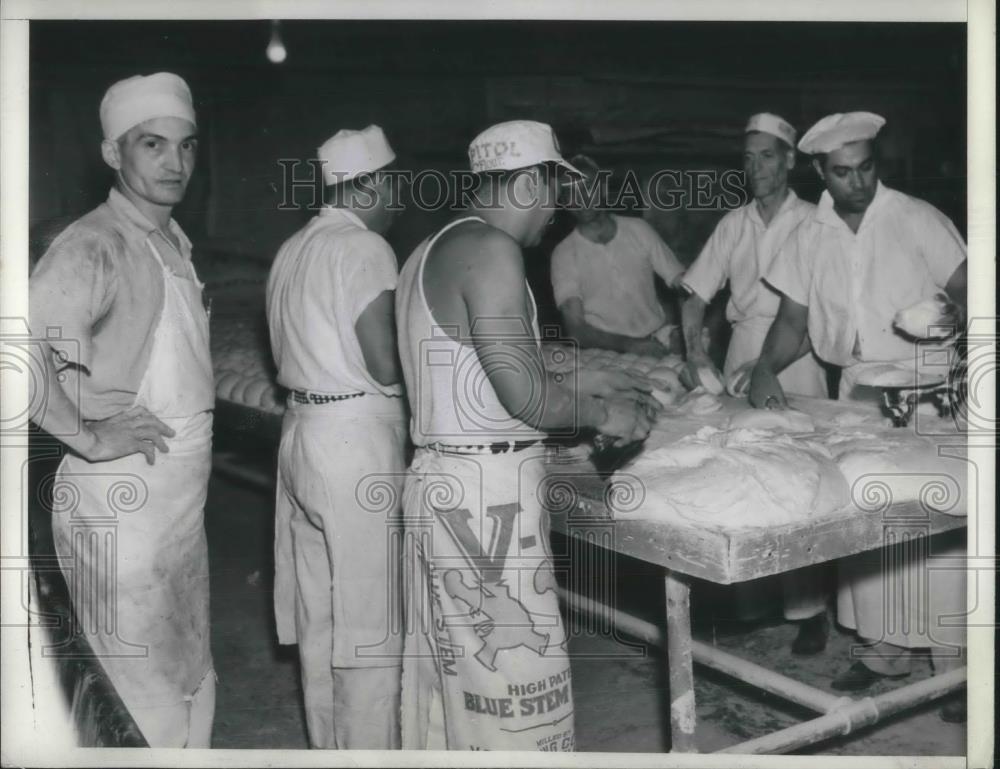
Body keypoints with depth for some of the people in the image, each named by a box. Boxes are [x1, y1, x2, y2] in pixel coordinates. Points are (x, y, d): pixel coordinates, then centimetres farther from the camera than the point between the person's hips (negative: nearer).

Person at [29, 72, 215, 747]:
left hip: (182, 490, 9)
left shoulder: (175, 240, 11)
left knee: (191, 679, 21)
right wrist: (87, 435, -23)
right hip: (122, 498, -8)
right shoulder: (94, 246, -17)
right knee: (139, 697, 3)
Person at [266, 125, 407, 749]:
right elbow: (386, 366, -18)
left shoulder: (294, 248, 13)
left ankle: (328, 745, 28)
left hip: (303, 431, 9)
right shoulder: (364, 248, -13)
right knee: (370, 619, 0)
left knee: (318, 611, 16)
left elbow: (307, 345, 13)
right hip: (356, 440, -9)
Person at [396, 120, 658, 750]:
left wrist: (589, 382, 20)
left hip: (441, 481, 10)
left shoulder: (431, 251, 14)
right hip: (487, 493, -10)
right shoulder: (490, 249, -14)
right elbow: (524, 394, -19)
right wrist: (603, 414, -2)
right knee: (517, 678, 0)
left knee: (450, 667, 18)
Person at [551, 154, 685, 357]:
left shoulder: (638, 230, 6)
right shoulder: (564, 254, -2)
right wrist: (628, 345, -25)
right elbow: (576, 329, -9)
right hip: (609, 350, -2)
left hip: (660, 339, 2)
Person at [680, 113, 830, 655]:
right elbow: (696, 292, 10)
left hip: (796, 354, -4)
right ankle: (747, 599, 17)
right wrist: (695, 351, -5)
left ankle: (808, 609, 6)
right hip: (742, 353, 4)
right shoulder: (733, 224, 10)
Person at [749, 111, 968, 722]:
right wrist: (766, 369, -9)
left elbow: (966, 290, -7)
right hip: (857, 391, 4)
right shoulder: (811, 238, 6)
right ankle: (884, 649, 21)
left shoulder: (916, 219, -5)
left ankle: (955, 664, 5)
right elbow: (793, 319, 8)